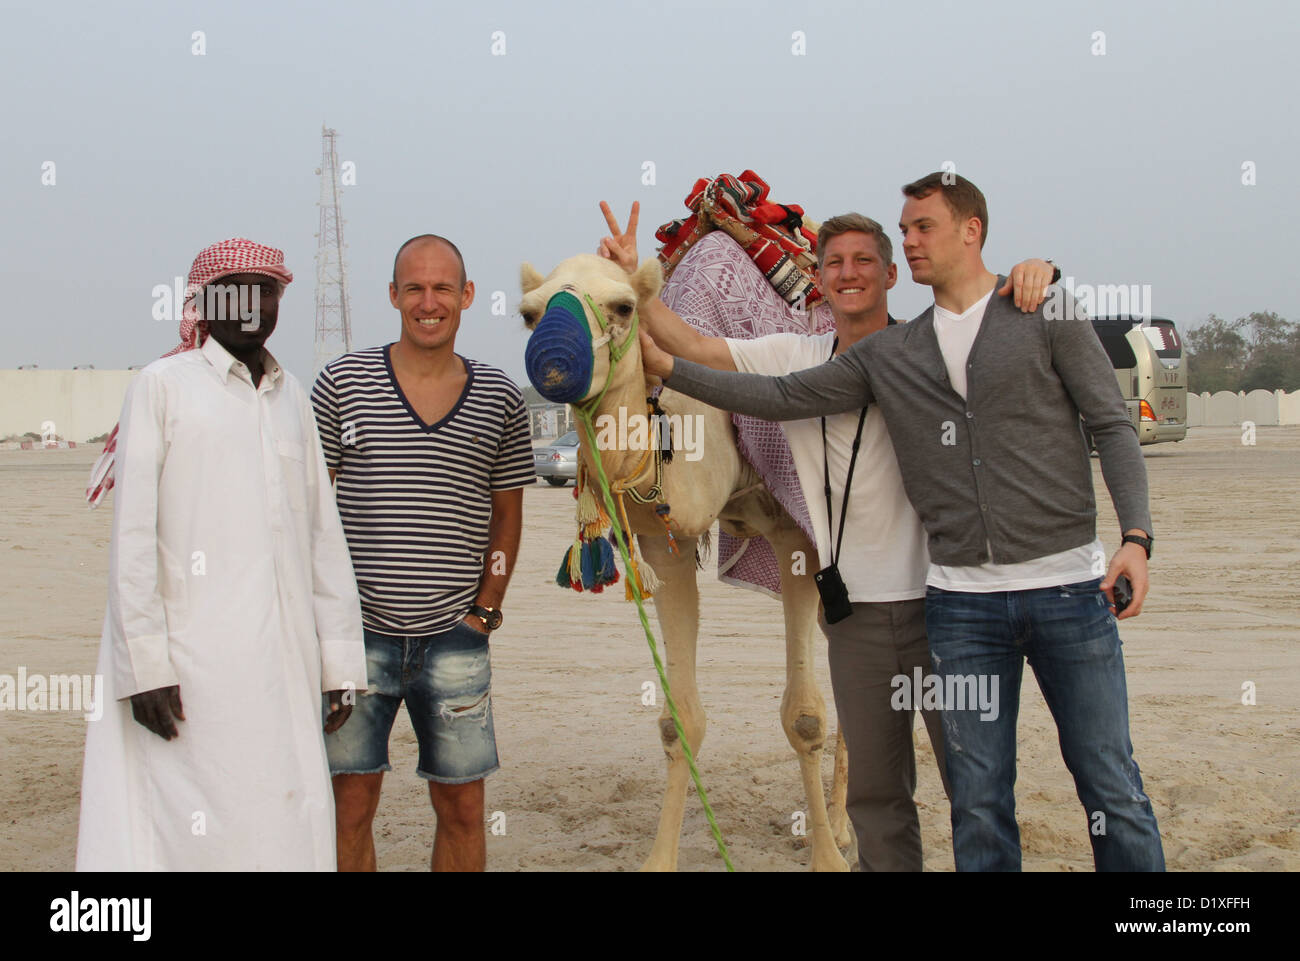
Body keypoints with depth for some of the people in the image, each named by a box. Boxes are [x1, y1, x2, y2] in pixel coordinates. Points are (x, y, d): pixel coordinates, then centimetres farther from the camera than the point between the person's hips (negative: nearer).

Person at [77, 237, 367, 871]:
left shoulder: (292, 397, 17)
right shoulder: (163, 386, 2)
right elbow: (131, 536, -3)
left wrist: (339, 660, 12)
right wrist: (146, 664, -10)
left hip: (285, 667, 5)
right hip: (193, 667, -5)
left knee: (290, 829, 3)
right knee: (196, 834, -8)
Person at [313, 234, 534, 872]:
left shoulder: (500, 399, 6)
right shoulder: (342, 382, 1)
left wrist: (485, 611, 4)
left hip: (455, 639, 1)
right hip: (358, 630, -1)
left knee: (462, 806, 7)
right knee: (350, 802, 3)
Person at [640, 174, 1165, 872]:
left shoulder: (1047, 316, 3)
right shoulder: (888, 355, 13)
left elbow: (1112, 426, 1)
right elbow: (782, 398, 12)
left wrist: (1135, 533, -12)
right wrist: (667, 367, 5)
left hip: (1067, 585, -3)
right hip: (962, 599, 3)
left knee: (1111, 788, 1)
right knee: (979, 801, 5)